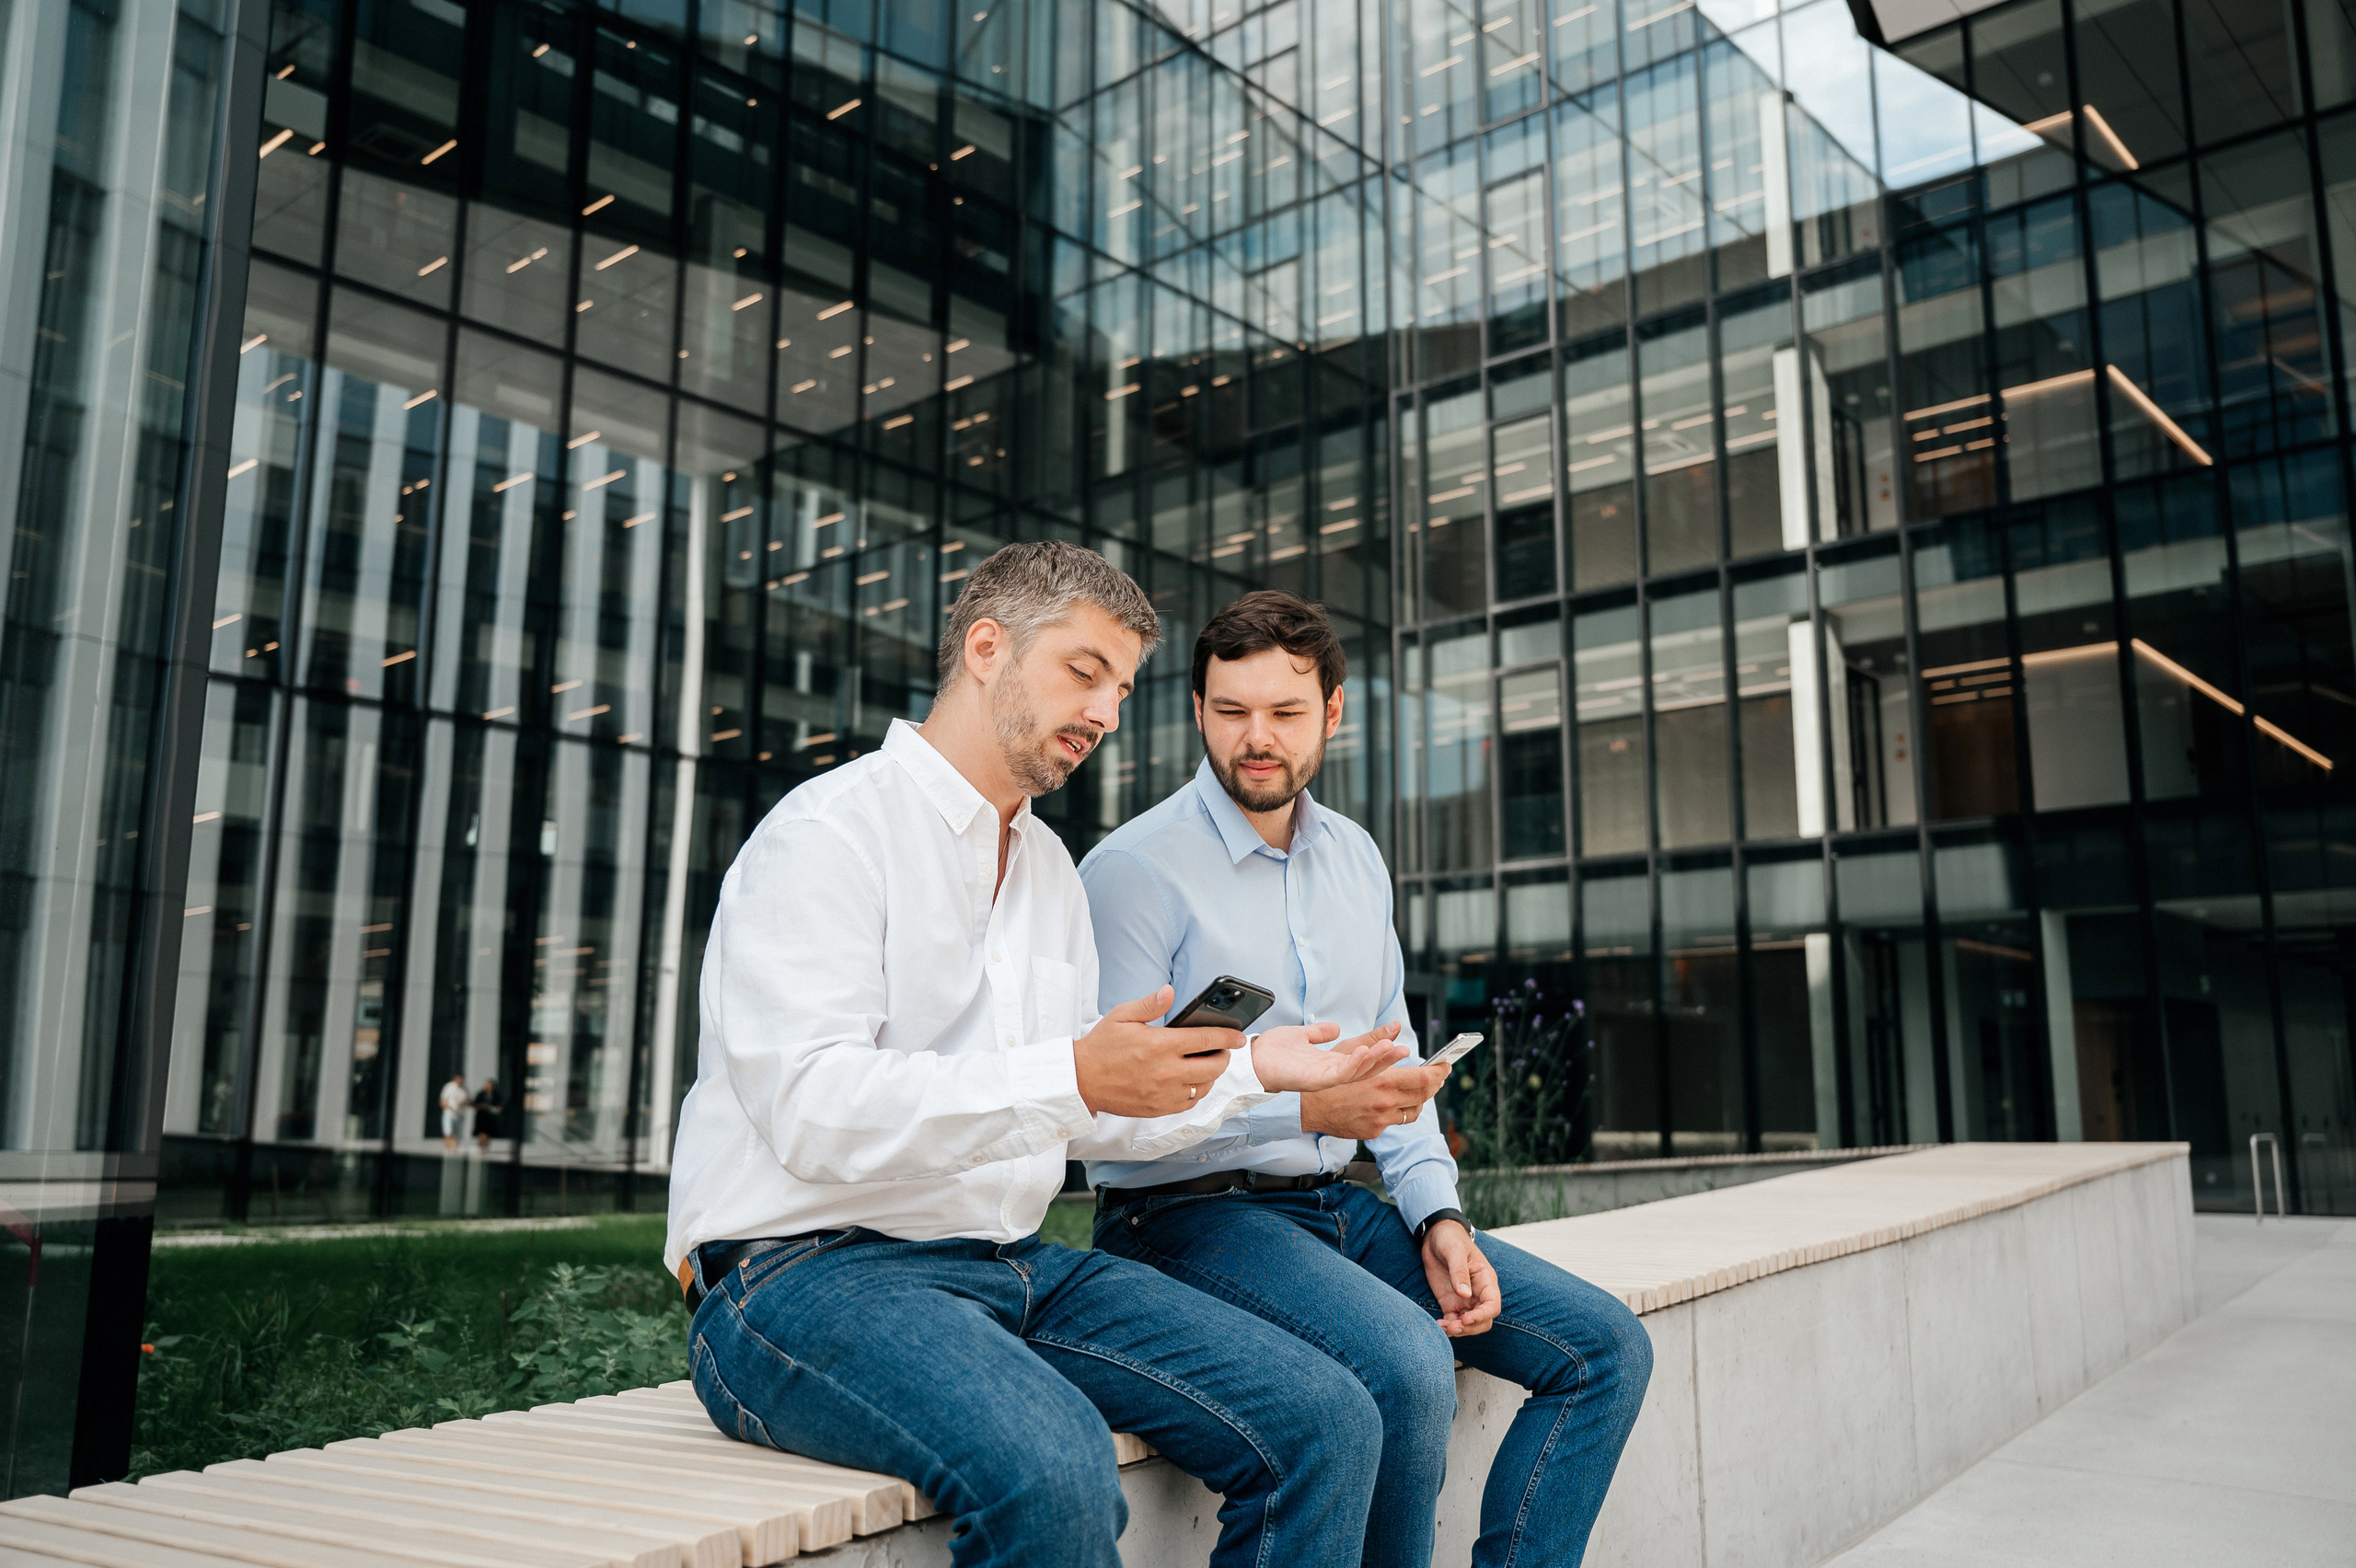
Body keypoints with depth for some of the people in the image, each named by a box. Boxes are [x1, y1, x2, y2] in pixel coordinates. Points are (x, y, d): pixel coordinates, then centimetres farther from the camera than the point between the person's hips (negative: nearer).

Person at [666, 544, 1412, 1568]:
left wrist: (1253, 1071, 9)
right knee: (1053, 1469, -37)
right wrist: (1072, 1077, -28)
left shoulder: (1048, 869, 19)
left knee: (1325, 1422, -10)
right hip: (811, 1270, -7)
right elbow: (814, 1111, -20)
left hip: (1016, 1268, 8)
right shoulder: (831, 831, -7)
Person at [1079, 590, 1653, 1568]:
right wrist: (1305, 1105, -26)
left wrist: (1438, 1216, 3)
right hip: (1187, 1214, -7)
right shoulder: (1133, 868, -11)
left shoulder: (1355, 859, 13)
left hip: (1335, 1205, 7)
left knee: (1607, 1346, -2)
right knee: (1408, 1363, -33)